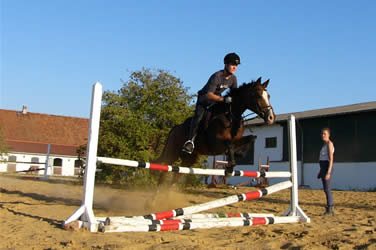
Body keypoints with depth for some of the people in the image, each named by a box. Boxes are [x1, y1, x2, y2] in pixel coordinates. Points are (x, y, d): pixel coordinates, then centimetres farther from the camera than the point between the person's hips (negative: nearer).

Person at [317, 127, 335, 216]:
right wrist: (321, 172, 21)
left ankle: (330, 210, -3)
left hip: (327, 168, -9)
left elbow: (331, 159, -16)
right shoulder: (324, 145, 17)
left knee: (327, 189, -8)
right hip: (323, 168, 9)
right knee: (325, 189, 11)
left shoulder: (329, 144, -10)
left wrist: (328, 172, -22)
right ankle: (329, 209, 16)